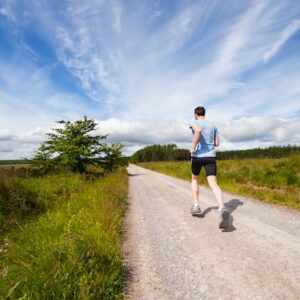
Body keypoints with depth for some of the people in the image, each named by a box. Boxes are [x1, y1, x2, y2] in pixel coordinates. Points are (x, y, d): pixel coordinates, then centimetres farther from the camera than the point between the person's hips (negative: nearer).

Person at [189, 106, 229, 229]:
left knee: (194, 179, 20)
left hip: (197, 156, -2)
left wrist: (193, 147, -16)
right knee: (213, 184, -9)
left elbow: (198, 131, -24)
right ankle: (222, 209, -31)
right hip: (211, 156, 3)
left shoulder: (194, 123, 2)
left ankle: (196, 206, 18)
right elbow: (217, 143, 16)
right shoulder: (213, 126, 17)